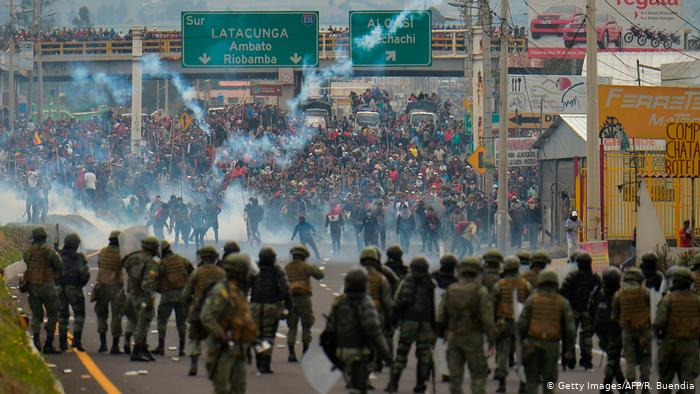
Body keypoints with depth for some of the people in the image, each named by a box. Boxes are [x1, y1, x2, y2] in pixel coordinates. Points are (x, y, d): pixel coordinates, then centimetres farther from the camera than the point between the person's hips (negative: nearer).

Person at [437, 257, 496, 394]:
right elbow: (487, 318, -13)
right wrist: (492, 342, -10)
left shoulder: (450, 290, 4)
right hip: (473, 337, -4)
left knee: (455, 377, 8)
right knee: (478, 375, 5)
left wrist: (442, 334, 20)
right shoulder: (480, 291, -8)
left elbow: (441, 316, 7)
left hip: (453, 337, 4)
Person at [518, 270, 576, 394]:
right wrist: (568, 348, 7)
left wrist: (520, 342, 10)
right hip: (552, 346, 1)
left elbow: (522, 323, -3)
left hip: (532, 344, -1)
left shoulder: (532, 299, 1)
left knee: (532, 380, 7)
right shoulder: (562, 302, 3)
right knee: (549, 381, 12)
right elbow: (570, 327, -1)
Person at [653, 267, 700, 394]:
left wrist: (657, 331, 3)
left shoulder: (669, 299, -9)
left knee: (665, 377, 16)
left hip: (671, 342, -2)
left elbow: (659, 322, -17)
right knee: (688, 378, -1)